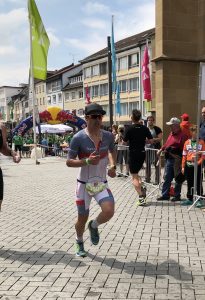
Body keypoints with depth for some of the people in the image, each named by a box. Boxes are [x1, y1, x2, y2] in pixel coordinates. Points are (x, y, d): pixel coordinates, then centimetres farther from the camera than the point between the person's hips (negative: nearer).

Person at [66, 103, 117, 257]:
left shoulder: (108, 136, -2)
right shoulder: (79, 138, -15)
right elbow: (69, 162, -12)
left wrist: (113, 165, 2)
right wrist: (87, 161, -27)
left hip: (102, 183, 3)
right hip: (84, 184, -2)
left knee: (109, 211, -20)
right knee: (82, 219, 9)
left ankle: (94, 226, 15)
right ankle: (79, 242, 41)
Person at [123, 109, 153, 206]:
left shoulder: (129, 129, -13)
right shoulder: (145, 128, -1)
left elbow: (124, 142, -8)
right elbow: (151, 141, 0)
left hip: (133, 154, -5)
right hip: (142, 153, 5)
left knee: (134, 177, 0)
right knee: (136, 173, 25)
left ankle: (141, 197, -7)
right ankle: (141, 188, 8)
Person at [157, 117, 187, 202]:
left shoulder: (182, 135, -13)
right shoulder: (171, 134, 13)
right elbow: (167, 143, 24)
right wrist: (161, 149, 16)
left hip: (177, 160, -8)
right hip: (169, 159, 8)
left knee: (178, 179, 6)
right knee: (167, 178, 11)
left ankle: (177, 196, 16)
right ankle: (165, 195, 20)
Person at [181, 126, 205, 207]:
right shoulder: (187, 142, 7)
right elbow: (184, 155, 8)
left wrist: (198, 162, -16)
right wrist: (183, 167, 5)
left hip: (197, 166, -3)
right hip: (188, 166, 3)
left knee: (198, 184, 0)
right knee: (189, 183, 12)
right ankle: (189, 199, 23)